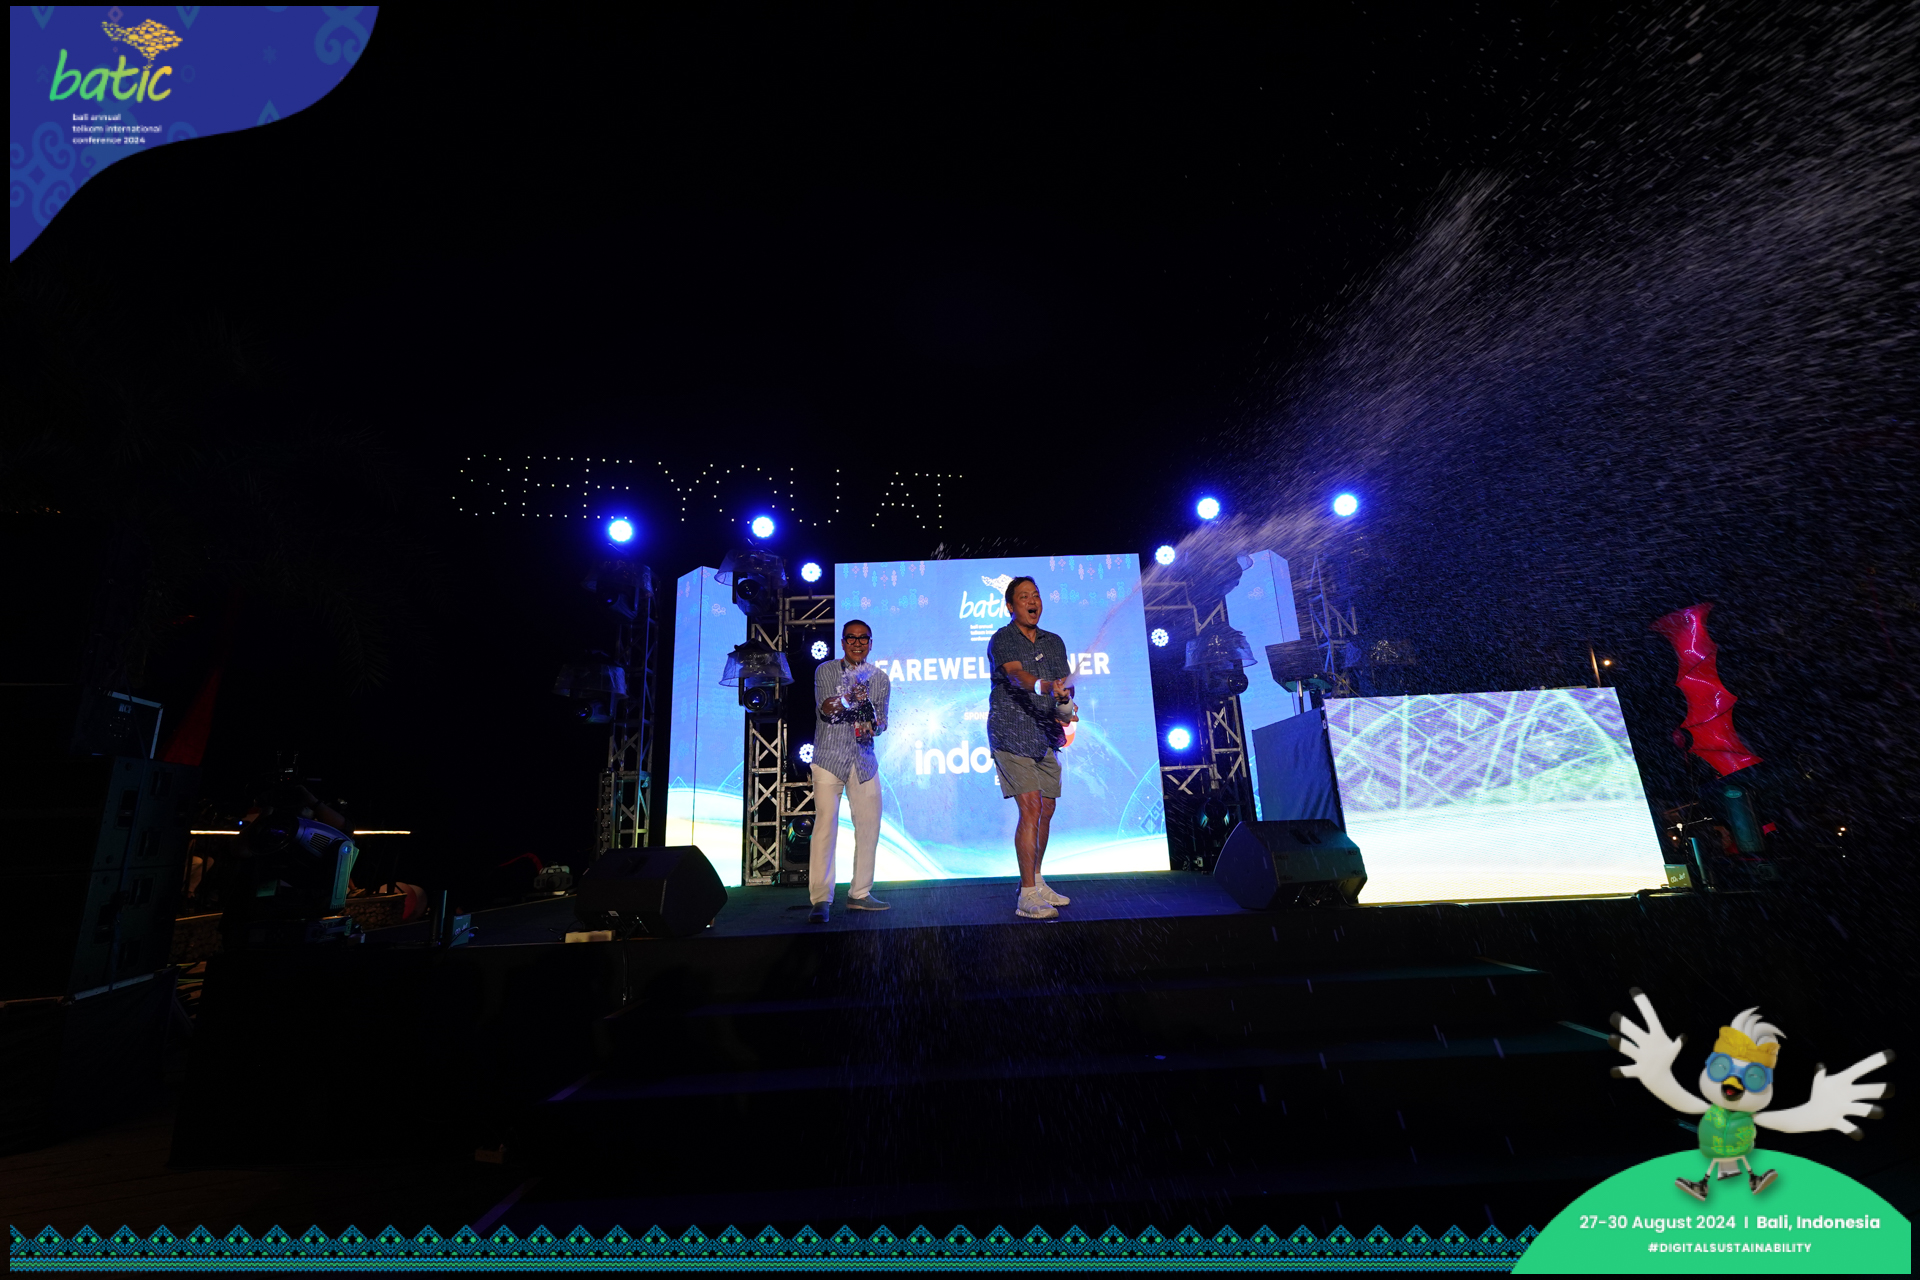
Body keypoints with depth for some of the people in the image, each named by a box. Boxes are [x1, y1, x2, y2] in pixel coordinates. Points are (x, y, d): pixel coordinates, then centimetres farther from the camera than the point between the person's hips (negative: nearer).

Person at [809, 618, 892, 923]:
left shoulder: (879, 677, 10)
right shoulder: (825, 671, 1)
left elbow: (882, 720, 11)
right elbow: (825, 709, -15)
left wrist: (873, 726, -11)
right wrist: (849, 697, -34)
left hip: (864, 759, 4)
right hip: (829, 757, -4)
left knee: (869, 825, 5)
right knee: (825, 823, -10)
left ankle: (859, 893, 19)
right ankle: (821, 900, -3)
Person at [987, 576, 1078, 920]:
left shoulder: (1054, 642, 13)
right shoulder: (1002, 639, -6)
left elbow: (1064, 684, 8)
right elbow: (1015, 674, -23)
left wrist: (1065, 707, -14)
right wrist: (1044, 686, -42)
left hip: (1045, 737, 6)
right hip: (1011, 734, -6)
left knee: (1046, 811, 11)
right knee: (1031, 808, -13)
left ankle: (1036, 881, 28)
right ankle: (1027, 896, -7)